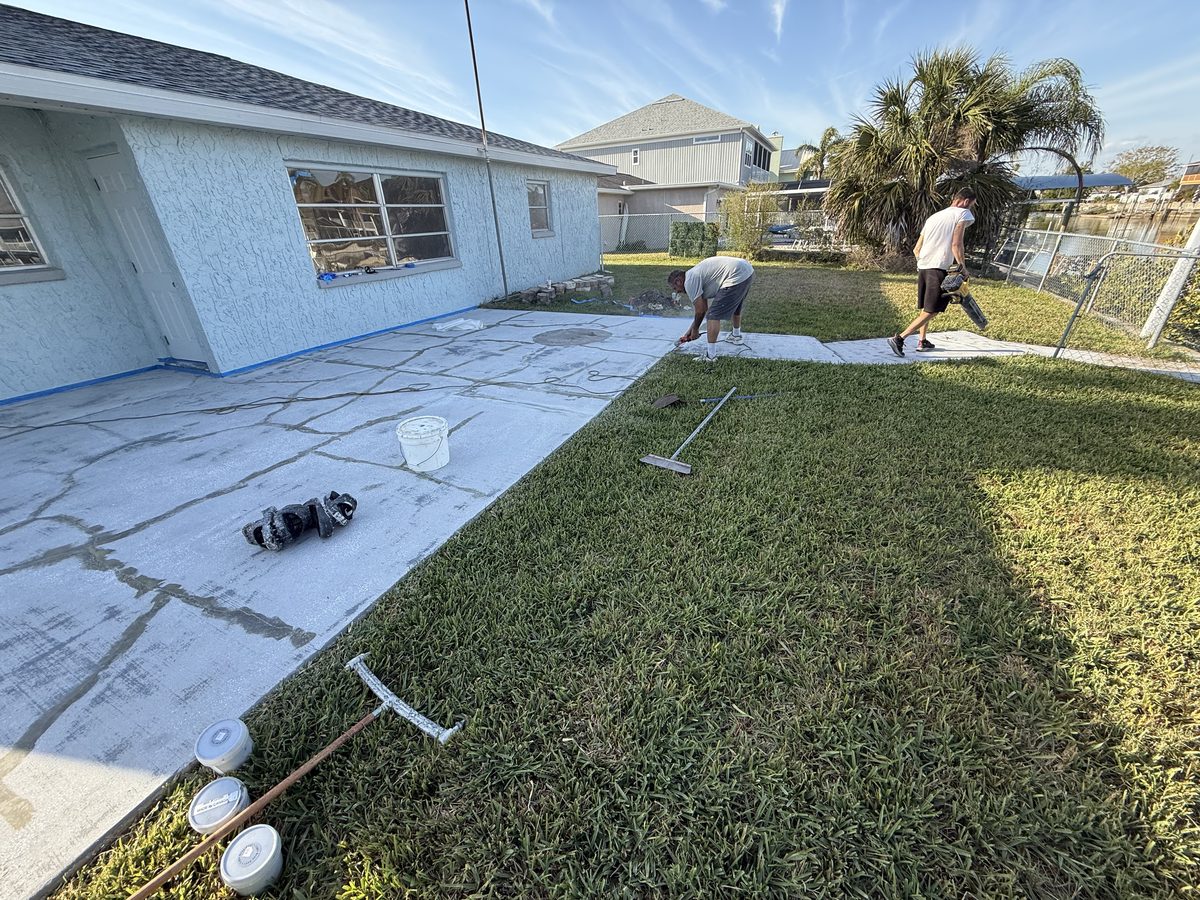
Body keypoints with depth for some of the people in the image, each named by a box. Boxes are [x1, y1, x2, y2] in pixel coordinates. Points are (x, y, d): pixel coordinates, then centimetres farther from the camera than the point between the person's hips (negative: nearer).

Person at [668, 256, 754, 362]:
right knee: (734, 306, 33)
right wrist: (690, 330, 30)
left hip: (736, 276, -11)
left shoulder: (689, 281, -6)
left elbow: (700, 311, -5)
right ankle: (737, 336, 54)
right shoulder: (695, 275, 24)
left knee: (713, 315, -7)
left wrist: (695, 329, 11)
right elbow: (703, 308, 27)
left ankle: (710, 354, -5)